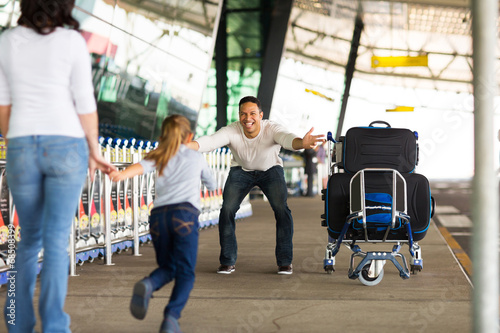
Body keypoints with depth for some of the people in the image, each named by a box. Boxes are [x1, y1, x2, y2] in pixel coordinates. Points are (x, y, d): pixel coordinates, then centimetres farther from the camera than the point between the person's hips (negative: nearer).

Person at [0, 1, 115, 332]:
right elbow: (85, 103, -5)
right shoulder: (73, 41, -6)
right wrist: (94, 151, 7)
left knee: (30, 239, 17)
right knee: (57, 241, -4)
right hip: (65, 147, -3)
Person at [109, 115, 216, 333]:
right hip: (184, 214, -2)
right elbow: (212, 185, 40)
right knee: (185, 272, -1)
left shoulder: (159, 157, 23)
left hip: (158, 215, 2)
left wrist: (122, 174, -20)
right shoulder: (197, 158, 24)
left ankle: (147, 285, -17)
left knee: (167, 267, 17)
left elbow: (141, 167, -2)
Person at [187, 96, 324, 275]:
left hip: (270, 170, -1)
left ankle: (285, 261, -4)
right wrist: (185, 145, -64)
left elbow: (287, 138, -51)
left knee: (281, 209, -20)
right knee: (227, 209, -15)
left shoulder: (272, 129, -31)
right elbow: (210, 141, -43)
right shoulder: (231, 131, -28)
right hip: (241, 171, 1)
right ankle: (228, 261, 3)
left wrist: (302, 143, -76)